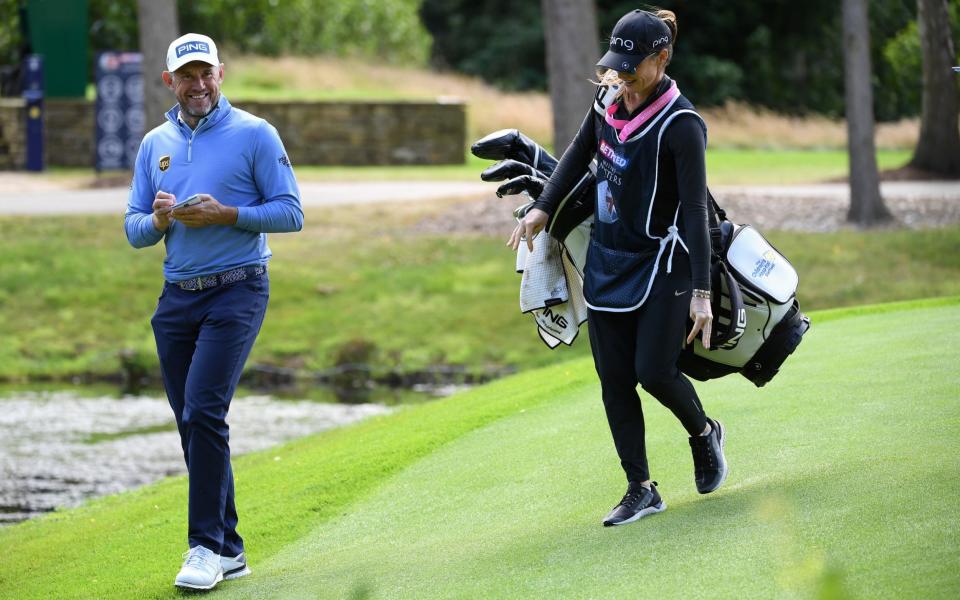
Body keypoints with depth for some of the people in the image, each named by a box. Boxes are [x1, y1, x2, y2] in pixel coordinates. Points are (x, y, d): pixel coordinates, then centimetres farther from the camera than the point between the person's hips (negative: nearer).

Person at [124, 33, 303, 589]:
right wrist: (159, 220, -9)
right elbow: (134, 229, 14)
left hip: (236, 293, -6)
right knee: (192, 423, 6)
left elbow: (290, 213, -5)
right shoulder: (155, 144, 13)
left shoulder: (254, 134, -2)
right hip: (176, 298, 6)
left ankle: (208, 546, -15)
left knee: (204, 412, -18)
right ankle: (229, 549, 15)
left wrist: (226, 214, -17)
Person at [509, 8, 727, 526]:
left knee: (654, 372, -11)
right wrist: (543, 208, 14)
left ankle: (704, 434, 21)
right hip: (605, 262, 7)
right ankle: (641, 490, 10)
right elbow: (579, 154, 22)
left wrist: (701, 292, -26)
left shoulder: (679, 124, -19)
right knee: (614, 381, 3)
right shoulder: (609, 104, 2)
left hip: (660, 264, -7)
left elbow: (695, 211, -21)